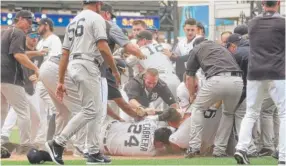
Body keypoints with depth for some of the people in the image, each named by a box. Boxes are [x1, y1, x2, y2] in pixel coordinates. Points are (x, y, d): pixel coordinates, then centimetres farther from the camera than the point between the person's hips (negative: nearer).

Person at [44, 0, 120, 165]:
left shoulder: (73, 21, 21)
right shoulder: (96, 18, -3)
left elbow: (65, 53, 17)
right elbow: (103, 48, -15)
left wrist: (61, 81, 16)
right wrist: (115, 70, -6)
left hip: (73, 66, 9)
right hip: (88, 66, -9)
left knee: (98, 112, 13)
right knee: (90, 111, -9)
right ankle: (58, 143, -16)